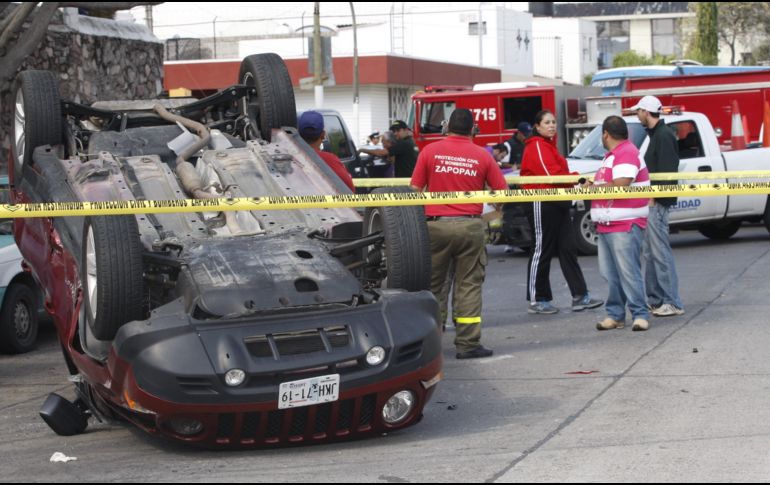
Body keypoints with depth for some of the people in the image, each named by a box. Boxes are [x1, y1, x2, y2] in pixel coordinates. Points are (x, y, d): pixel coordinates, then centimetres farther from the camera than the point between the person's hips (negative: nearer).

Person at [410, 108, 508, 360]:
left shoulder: (430, 151, 0)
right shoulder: (482, 156, 1)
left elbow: (415, 190, 1)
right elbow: (502, 191, 5)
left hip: (436, 225, 1)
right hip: (470, 226, 0)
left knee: (434, 285, 11)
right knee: (469, 285, 4)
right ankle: (468, 344, 3)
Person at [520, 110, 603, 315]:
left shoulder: (549, 145, 21)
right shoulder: (536, 147, -12)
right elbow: (552, 175, -21)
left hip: (557, 203, 10)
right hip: (541, 204, -10)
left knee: (568, 249, 7)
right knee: (542, 250, -4)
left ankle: (580, 296, 9)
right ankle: (536, 301, 4)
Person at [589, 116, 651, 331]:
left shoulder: (626, 153, -13)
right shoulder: (612, 155, 19)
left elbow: (620, 186, -23)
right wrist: (593, 185, 7)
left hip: (625, 226, -10)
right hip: (607, 224, 10)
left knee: (628, 272, -9)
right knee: (610, 273, 9)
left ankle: (640, 314, -4)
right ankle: (615, 314, 14)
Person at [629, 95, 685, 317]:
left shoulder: (664, 136, -13)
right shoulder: (656, 134, 18)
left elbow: (667, 172, -21)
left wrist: (654, 197, -22)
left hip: (658, 202, -11)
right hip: (652, 202, 11)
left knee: (660, 252, -10)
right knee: (650, 253, 14)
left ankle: (672, 303, -8)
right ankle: (655, 299, 20)